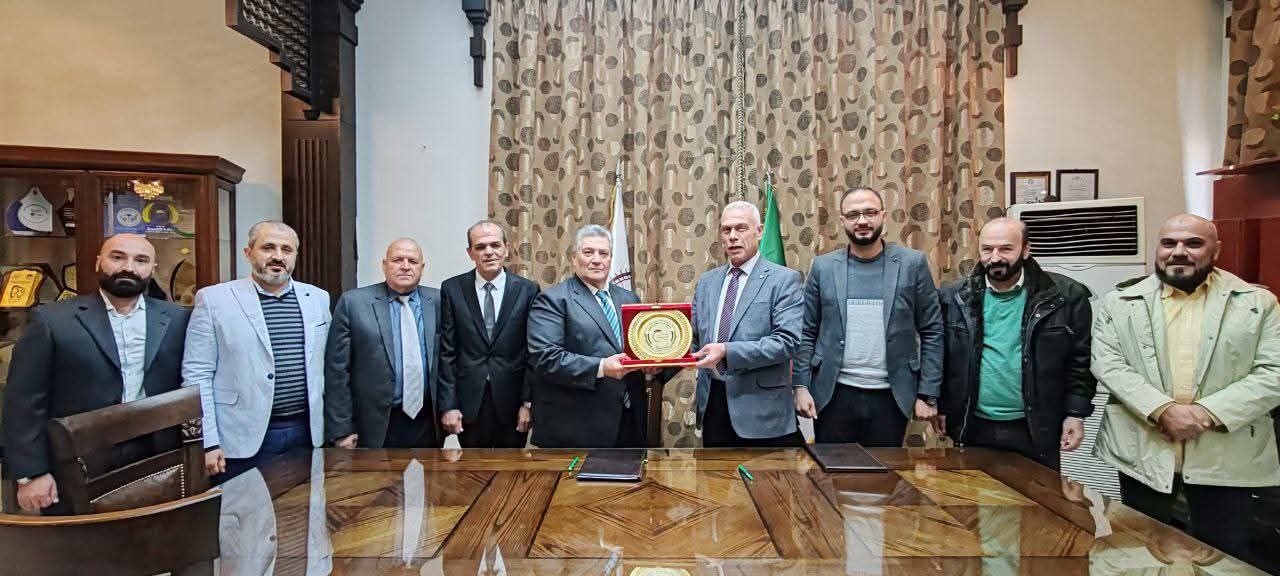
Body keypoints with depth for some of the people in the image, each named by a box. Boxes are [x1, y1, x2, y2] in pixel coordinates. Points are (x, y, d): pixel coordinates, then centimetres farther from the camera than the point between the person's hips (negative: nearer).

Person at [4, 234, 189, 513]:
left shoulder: (175, 319, 3)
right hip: (76, 473, -2)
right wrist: (31, 474, -7)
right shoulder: (52, 320, -4)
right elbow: (25, 402, -4)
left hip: (157, 465, 2)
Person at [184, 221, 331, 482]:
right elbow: (197, 374, -5)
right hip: (242, 440, -3)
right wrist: (207, 442, -9)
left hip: (307, 432, 3)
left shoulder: (318, 299, 7)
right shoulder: (213, 299, -3)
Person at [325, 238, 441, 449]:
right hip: (375, 426, -2)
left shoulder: (438, 301, 3)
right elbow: (337, 370, -4)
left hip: (428, 424, 2)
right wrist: (341, 430, -6)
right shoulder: (352, 302, -3)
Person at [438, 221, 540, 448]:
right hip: (469, 402, 0)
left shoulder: (527, 290, -1)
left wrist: (528, 402, -5)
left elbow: (533, 351, -1)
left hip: (512, 403, 0)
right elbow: (446, 351, -1)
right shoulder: (452, 289, 0)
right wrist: (447, 404, -5)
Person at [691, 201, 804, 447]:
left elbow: (787, 341, -16)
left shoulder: (784, 279, -6)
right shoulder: (707, 281, 12)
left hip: (761, 408, -5)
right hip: (712, 402, 5)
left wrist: (727, 352, -24)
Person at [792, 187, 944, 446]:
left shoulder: (913, 263, 0)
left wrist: (928, 394, -3)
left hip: (891, 396, 0)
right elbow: (806, 333, 4)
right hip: (833, 395, 1)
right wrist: (801, 386, -3)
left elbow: (932, 332, 1)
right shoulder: (823, 266, 2)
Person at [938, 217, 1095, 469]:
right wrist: (940, 408, 4)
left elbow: (1080, 361, 1)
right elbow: (941, 359, 5)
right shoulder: (954, 297, 0)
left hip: (1035, 431, -1)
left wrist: (1076, 414, -3)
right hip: (973, 428, 1)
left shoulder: (1066, 296, -4)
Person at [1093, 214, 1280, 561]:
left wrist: (1209, 412, -17)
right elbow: (1106, 363, -7)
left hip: (1225, 456, 0)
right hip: (1141, 452, 0)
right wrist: (1162, 409, -20)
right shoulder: (1120, 302, 2)